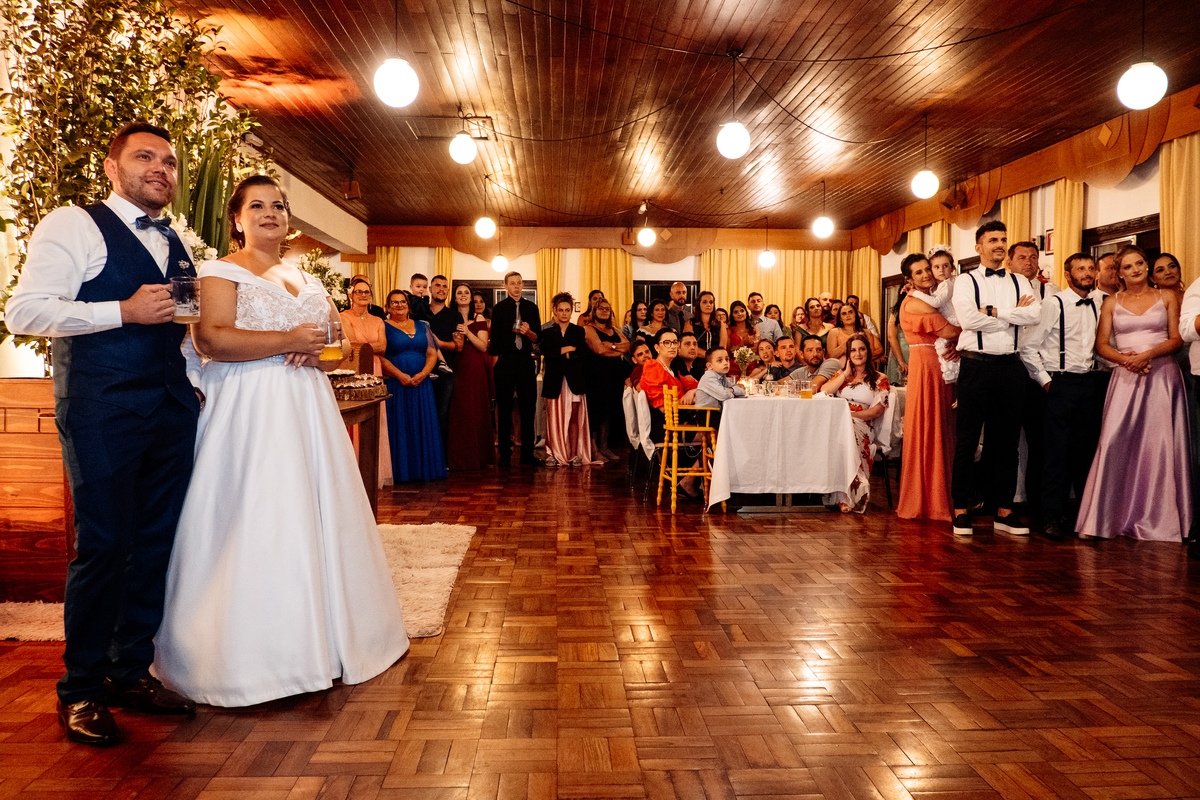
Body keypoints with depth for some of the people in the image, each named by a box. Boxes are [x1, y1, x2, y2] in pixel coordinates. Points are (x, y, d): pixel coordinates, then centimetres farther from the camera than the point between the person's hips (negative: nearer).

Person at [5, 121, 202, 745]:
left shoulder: (179, 246, 20)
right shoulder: (73, 226, 0)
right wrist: (124, 310, -16)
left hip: (171, 411, 6)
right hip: (103, 412, -6)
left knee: (156, 545, 9)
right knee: (103, 546, -2)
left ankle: (131, 672, 23)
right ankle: (81, 690, 14)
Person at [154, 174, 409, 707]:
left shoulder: (307, 280, 20)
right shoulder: (222, 272, 1)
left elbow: (346, 338, 18)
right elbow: (211, 338, -14)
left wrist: (323, 353, -4)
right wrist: (288, 341, -16)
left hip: (308, 411, 6)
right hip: (249, 414, -6)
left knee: (320, 515, 5)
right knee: (253, 524, -6)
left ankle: (322, 639, 16)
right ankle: (250, 653, 4)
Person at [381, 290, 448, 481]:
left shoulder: (422, 327, 14)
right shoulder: (384, 327, 3)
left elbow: (432, 354, 8)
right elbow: (380, 357, -6)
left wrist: (422, 374, -9)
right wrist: (400, 375, -17)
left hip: (421, 385, 3)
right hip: (395, 385, -3)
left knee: (423, 427, 3)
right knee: (398, 427, -3)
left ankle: (424, 468, 9)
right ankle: (400, 471, 2)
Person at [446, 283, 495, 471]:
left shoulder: (479, 319, 7)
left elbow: (483, 346, -2)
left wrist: (468, 333, -13)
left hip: (476, 370, 0)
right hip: (456, 369, 0)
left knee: (476, 411, 1)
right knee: (457, 412, -4)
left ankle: (478, 457, 9)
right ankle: (457, 458, 2)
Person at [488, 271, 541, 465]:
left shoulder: (531, 308, 11)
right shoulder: (499, 308, 5)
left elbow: (538, 338, 11)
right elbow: (494, 338, 2)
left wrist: (529, 332, -10)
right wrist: (495, 362, -5)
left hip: (526, 361, 2)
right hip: (505, 360, -2)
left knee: (528, 407, 2)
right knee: (504, 407, 1)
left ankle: (527, 453, 9)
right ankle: (505, 454, 7)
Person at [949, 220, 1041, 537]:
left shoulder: (1020, 282, 14)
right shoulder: (966, 282, 4)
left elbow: (1035, 313, -3)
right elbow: (968, 319, -14)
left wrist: (994, 312, -10)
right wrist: (1014, 316, -5)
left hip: (1010, 366, 4)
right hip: (976, 365, -4)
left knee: (1007, 440, 7)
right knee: (967, 440, -1)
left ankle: (1003, 511, 15)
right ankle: (961, 510, 7)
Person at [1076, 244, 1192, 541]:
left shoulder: (1167, 297, 9)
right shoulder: (1111, 303, 11)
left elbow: (1177, 339, 2)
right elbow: (1101, 344, 6)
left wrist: (1147, 354, -13)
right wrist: (1124, 358, -11)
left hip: (1162, 375, 0)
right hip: (1125, 376, 0)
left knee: (1159, 444, -2)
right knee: (1116, 444, -7)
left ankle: (1156, 520, 8)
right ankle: (1105, 518, 0)